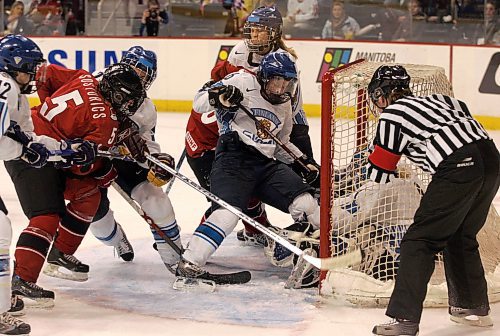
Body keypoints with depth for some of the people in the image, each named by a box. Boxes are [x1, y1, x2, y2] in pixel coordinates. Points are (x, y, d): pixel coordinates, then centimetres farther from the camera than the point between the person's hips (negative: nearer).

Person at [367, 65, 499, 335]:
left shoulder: (392, 115, 6)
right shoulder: (432, 99, 26)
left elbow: (379, 173, 8)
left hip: (459, 169, -8)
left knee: (421, 240, -2)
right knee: (460, 237, 25)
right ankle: (474, 308, 34)